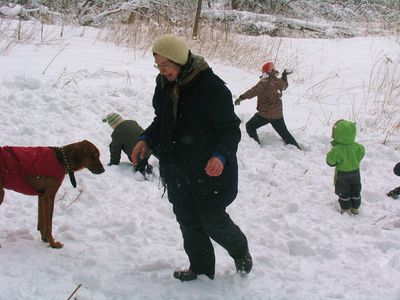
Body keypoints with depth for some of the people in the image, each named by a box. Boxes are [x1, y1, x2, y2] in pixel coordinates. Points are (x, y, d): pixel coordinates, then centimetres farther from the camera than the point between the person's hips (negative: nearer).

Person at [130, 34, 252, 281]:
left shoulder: (211, 87, -22)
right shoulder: (164, 84, 0)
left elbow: (231, 129, -18)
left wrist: (220, 155, -35)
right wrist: (147, 140, -3)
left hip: (209, 170, -7)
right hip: (177, 170, 7)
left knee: (212, 220, 3)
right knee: (188, 221, 14)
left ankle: (241, 251, 33)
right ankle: (202, 268, 32)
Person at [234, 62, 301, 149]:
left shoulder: (264, 82, -17)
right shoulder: (278, 81, 2)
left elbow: (253, 91, -28)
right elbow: (285, 85, 25)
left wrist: (241, 97, -30)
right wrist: (284, 76, 39)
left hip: (265, 114, -6)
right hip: (278, 114, 6)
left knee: (250, 126, 9)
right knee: (284, 132, 20)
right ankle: (297, 148, 20)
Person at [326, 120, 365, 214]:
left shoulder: (337, 150, -29)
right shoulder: (357, 147, -15)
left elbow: (331, 162, -19)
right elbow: (361, 155, 4)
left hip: (342, 175, -4)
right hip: (355, 172, 4)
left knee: (344, 193, 14)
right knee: (355, 192, 20)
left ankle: (346, 209, 22)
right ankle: (355, 208, 32)